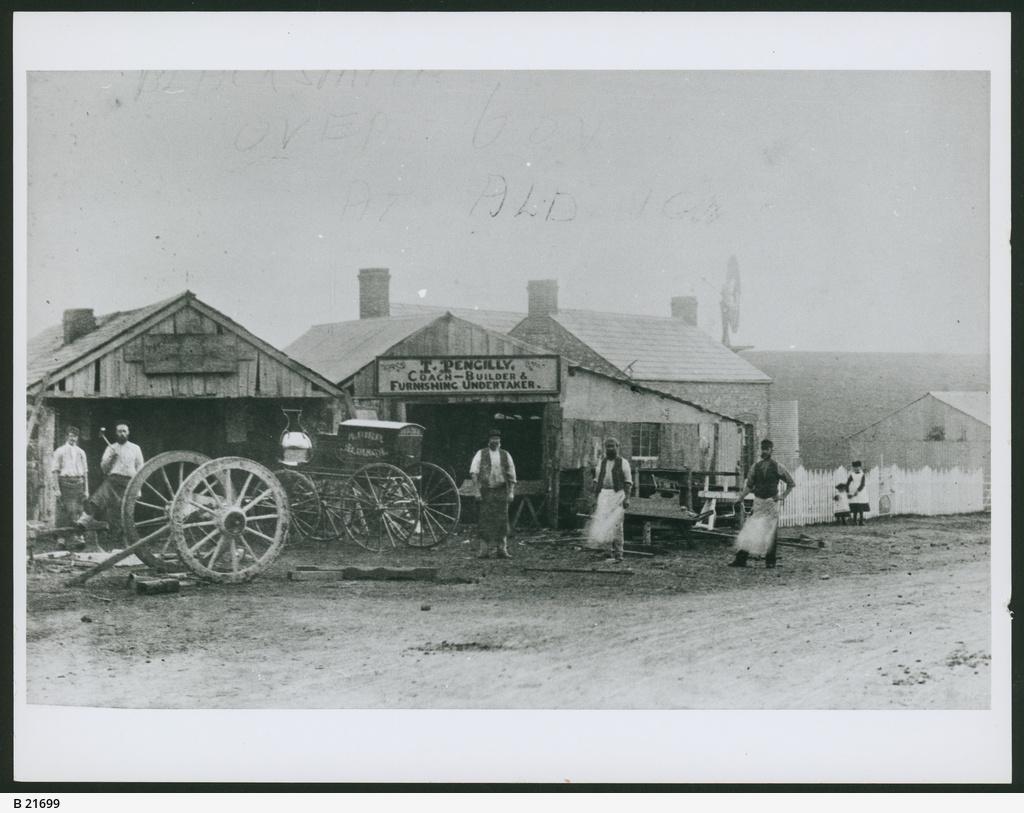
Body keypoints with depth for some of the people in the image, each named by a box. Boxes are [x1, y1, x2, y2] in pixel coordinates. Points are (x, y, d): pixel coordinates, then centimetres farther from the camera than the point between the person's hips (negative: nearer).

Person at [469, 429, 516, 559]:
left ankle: (501, 549, 3)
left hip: (501, 491, 2)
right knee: (485, 520, -5)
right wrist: (477, 490, -10)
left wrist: (511, 492, 4)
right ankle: (484, 549, -2)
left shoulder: (505, 455, 11)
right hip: (486, 491, -2)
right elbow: (474, 472, -1)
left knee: (502, 520, -1)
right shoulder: (481, 454, 5)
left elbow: (511, 475, 13)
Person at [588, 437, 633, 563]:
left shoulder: (623, 463, -1)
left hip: (618, 495, -4)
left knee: (616, 524, -10)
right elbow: (597, 482, 14)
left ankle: (618, 554, -5)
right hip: (604, 496, 4)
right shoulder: (602, 463, 12)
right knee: (602, 524, -5)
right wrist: (595, 498, 8)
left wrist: (627, 498, -14)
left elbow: (628, 483, -4)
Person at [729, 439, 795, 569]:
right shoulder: (756, 466, 7)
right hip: (758, 502, 3)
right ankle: (741, 559, -4)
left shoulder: (777, 467, -2)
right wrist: (742, 496, -4)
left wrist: (783, 496, -3)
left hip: (772, 502, -3)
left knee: (771, 532, 1)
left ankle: (770, 561, 9)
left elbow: (791, 483, 5)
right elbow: (749, 485, 11)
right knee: (749, 530, -4)